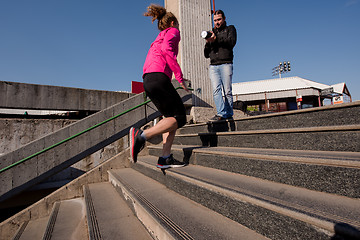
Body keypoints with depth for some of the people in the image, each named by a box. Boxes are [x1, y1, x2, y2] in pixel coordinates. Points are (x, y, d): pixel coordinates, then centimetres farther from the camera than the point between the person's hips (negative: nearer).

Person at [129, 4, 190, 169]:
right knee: (179, 117, -7)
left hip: (148, 80, 9)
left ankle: (165, 158, 0)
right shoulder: (172, 31, 10)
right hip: (159, 77, -9)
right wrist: (179, 76, -15)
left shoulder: (158, 38, 34)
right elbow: (166, 49, -13)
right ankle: (142, 136, -22)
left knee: (171, 117, 8)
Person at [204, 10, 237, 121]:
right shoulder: (212, 32, 28)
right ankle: (221, 113, -18)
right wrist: (207, 43, 3)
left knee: (227, 91, -7)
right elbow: (206, 54, 22)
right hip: (213, 66, 3)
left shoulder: (230, 29, 19)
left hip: (225, 64, -3)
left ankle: (229, 114, -1)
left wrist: (216, 39, -12)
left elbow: (232, 42, -3)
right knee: (216, 90, -14)